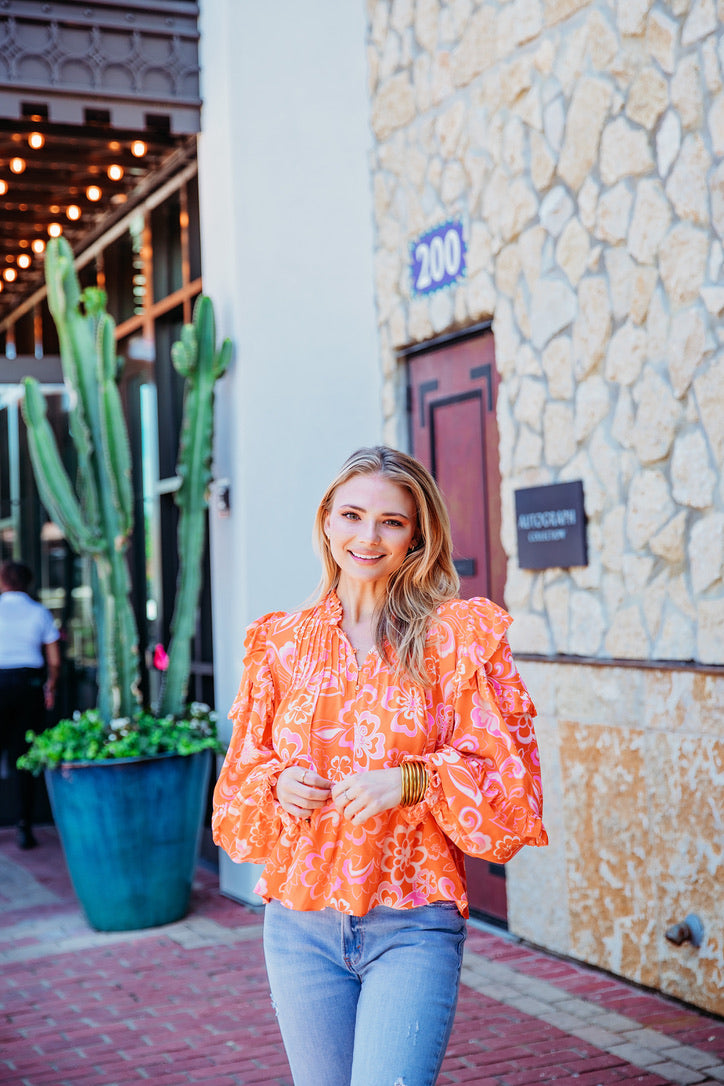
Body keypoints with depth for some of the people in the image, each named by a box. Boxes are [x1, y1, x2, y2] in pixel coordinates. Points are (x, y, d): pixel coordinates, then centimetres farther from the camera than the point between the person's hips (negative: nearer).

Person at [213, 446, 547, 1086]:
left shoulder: (458, 636, -2)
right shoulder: (282, 642, 7)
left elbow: (508, 774, -4)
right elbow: (242, 773, 13)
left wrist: (411, 782, -18)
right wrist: (277, 783, -8)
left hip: (413, 925, -3)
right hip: (301, 922, 3)